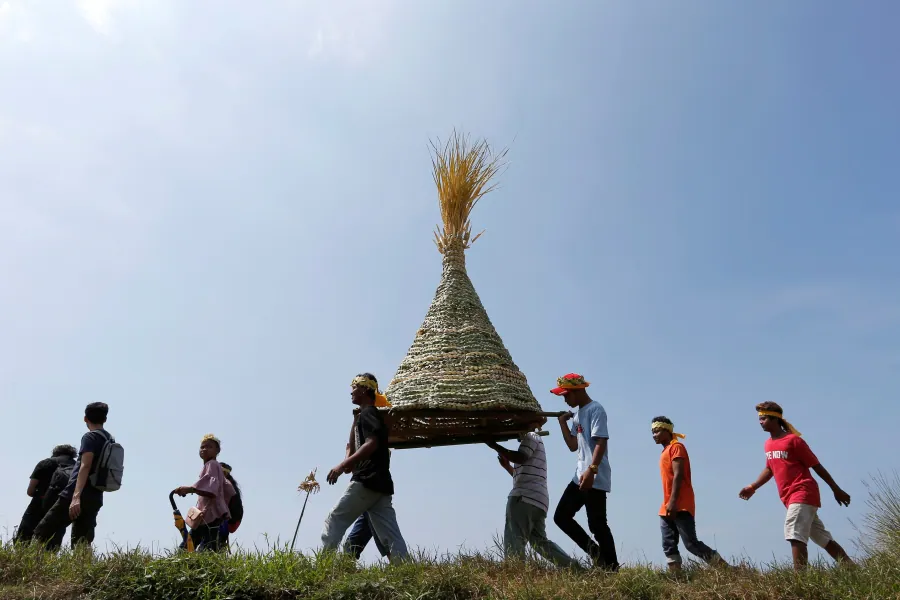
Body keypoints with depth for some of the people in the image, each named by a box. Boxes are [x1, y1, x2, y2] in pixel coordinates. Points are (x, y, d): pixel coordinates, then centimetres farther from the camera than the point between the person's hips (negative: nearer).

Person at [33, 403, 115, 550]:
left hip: (77, 495, -7)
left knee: (43, 533, -2)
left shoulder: (90, 437, -4)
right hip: (95, 499, 7)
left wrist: (76, 496, -25)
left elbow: (85, 466, -17)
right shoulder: (111, 440, 18)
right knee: (81, 544, 7)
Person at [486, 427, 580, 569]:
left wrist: (494, 446, -13)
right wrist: (507, 466, 20)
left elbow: (520, 457, -18)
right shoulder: (533, 440, 30)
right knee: (539, 540, 13)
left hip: (525, 497, -10)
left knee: (514, 540, -13)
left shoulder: (531, 437, 2)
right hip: (537, 499, 10)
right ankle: (572, 566, 8)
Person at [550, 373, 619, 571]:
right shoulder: (577, 414, 18)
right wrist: (563, 422, 11)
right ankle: (596, 553, 13)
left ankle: (612, 569, 3)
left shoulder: (595, 409, -9)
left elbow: (601, 442, -20)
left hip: (595, 479, -10)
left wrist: (592, 470, -30)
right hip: (580, 477, 10)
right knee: (561, 516, 9)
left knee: (597, 524, -7)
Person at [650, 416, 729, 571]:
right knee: (668, 546, 3)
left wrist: (673, 502, -24)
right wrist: (668, 504, 16)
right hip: (668, 508, 9)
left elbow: (678, 475, -17)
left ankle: (725, 569, 1)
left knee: (691, 544, -9)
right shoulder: (665, 451, 21)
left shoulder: (676, 447, -6)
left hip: (680, 506, -9)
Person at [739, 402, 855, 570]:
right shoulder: (768, 444, 11)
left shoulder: (793, 440, -11)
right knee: (824, 539, 13)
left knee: (794, 535, -20)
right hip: (790, 498, 8)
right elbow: (770, 469, 24)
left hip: (803, 494, -8)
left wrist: (836, 490, -4)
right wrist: (753, 487, 16)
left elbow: (816, 466, -7)